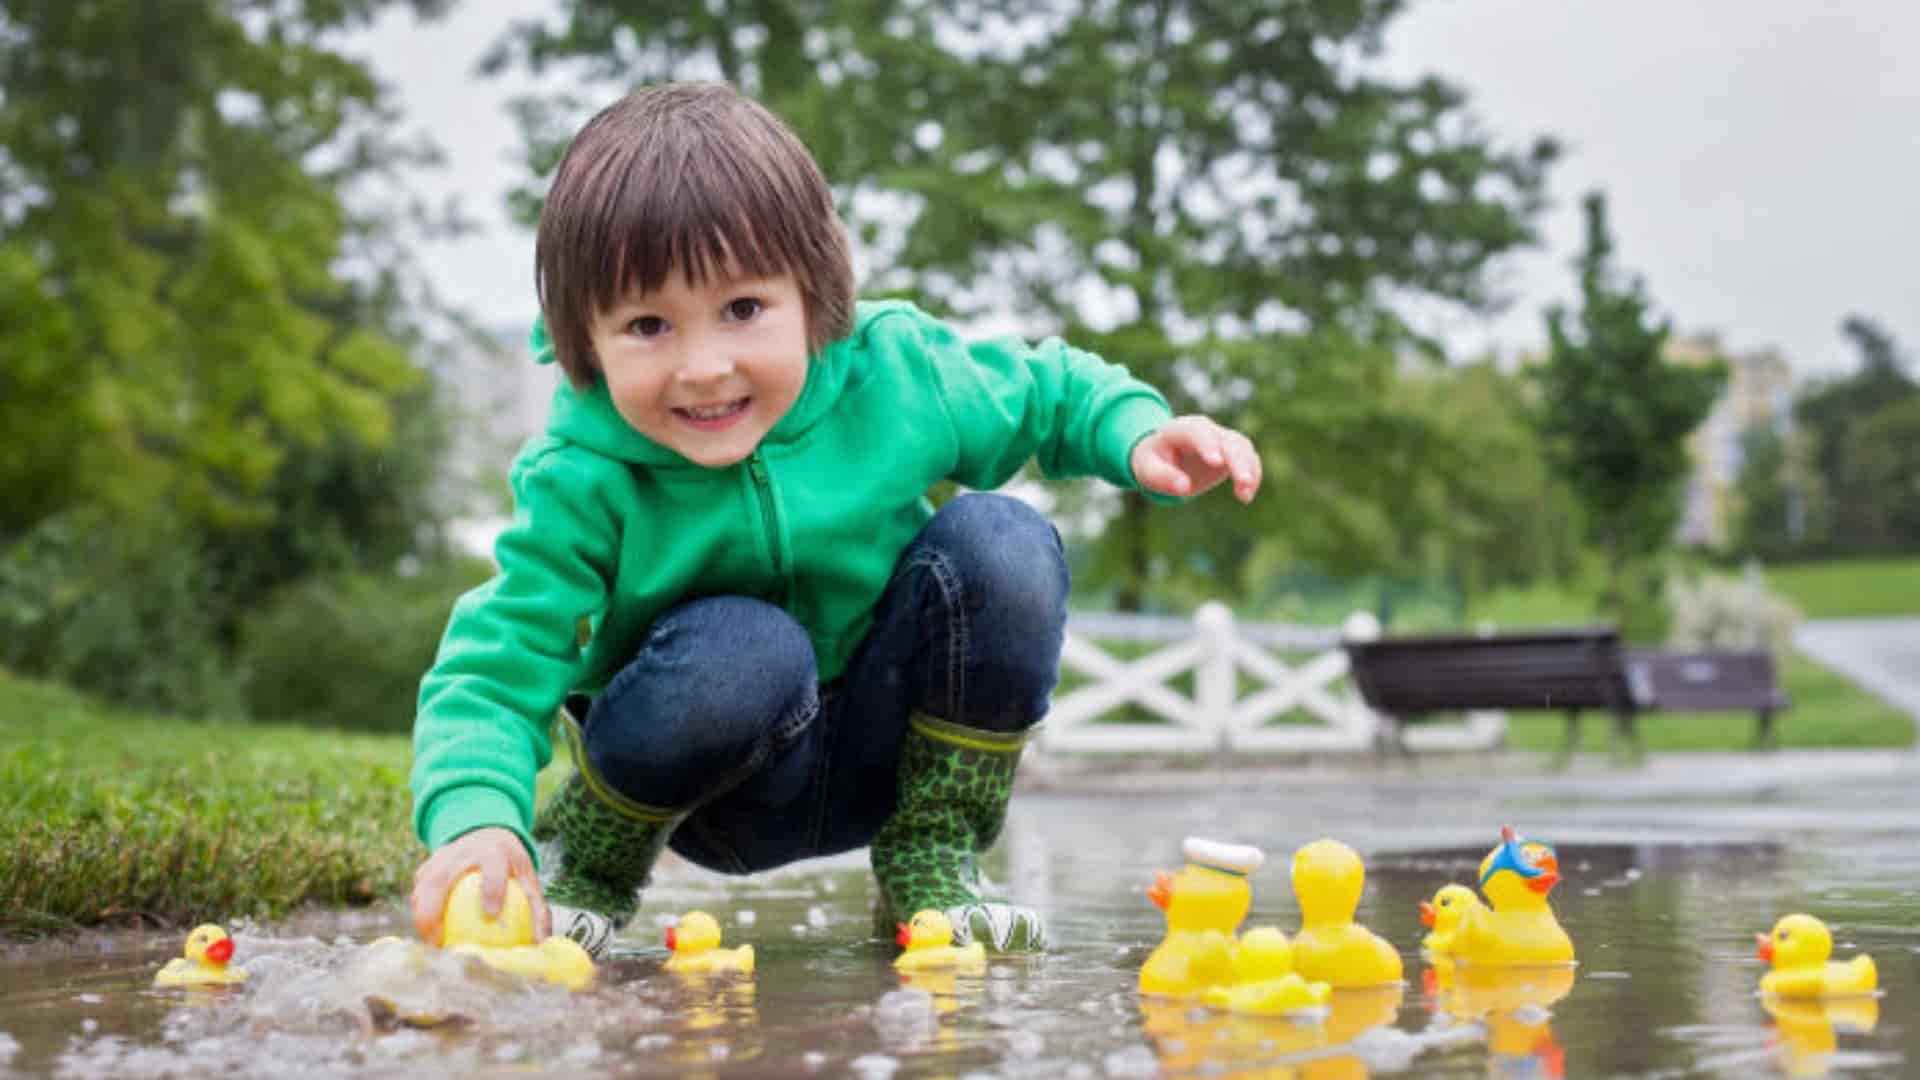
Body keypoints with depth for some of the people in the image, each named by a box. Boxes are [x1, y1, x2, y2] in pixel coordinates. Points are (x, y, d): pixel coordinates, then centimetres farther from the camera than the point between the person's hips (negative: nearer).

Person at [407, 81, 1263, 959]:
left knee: (1003, 545, -23)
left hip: (886, 753, 3)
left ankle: (932, 861, -6)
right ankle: (585, 852, -5)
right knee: (745, 650, -37)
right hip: (718, 785, -3)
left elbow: (1047, 390, 3)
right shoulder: (583, 486, -24)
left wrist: (1138, 432, -18)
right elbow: (491, 675, -25)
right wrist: (479, 820, -45)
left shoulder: (895, 377, -16)